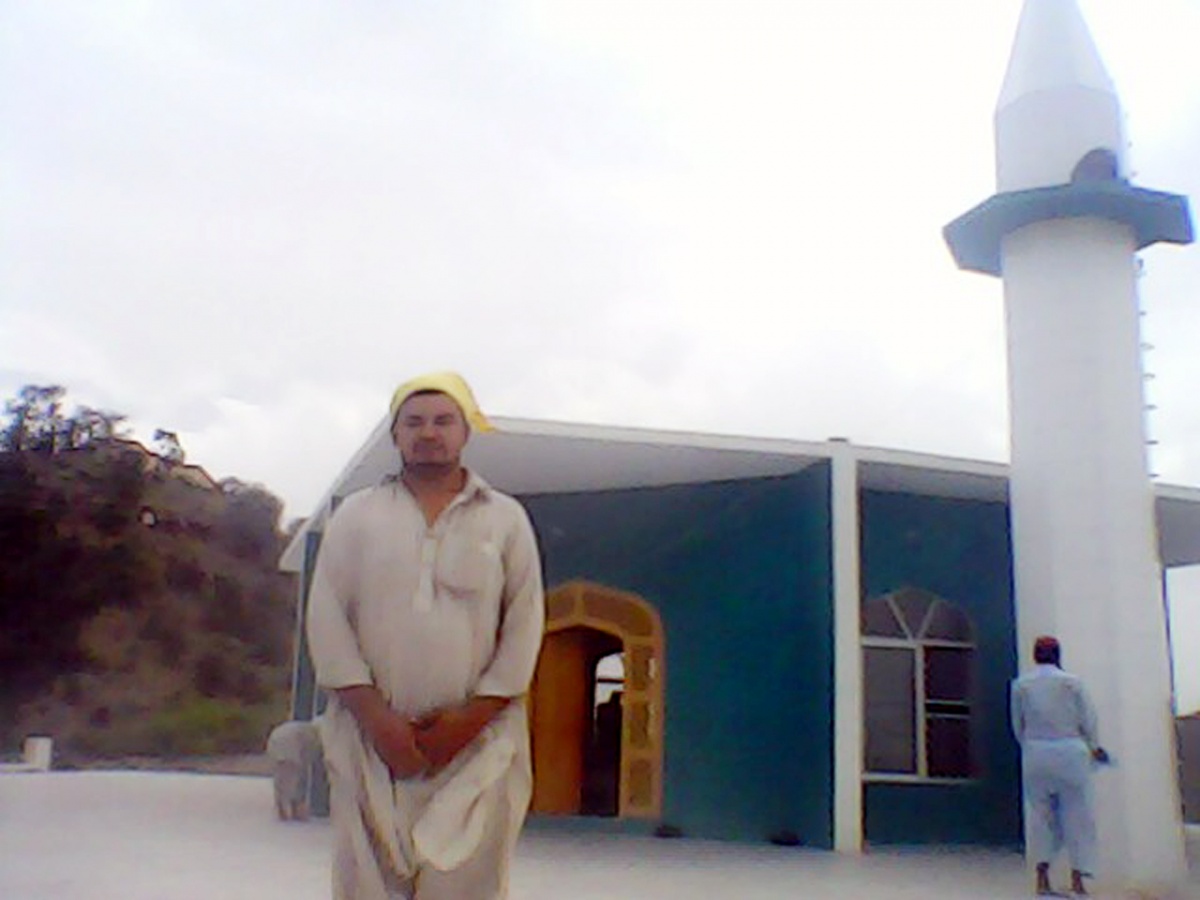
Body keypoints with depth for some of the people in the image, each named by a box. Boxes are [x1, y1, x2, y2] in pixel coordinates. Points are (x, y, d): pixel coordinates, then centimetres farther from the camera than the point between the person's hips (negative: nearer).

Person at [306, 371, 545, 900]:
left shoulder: (507, 518, 8)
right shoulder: (355, 515, 10)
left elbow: (524, 624, 3)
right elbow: (327, 617, 2)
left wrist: (471, 717, -8)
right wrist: (374, 714, -9)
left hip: (477, 740, -1)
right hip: (371, 737, 1)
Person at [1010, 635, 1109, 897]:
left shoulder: (1020, 684, 1)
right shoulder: (1072, 682, -3)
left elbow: (1017, 725, 5)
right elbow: (1088, 720, 1)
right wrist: (1094, 747, 19)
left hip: (1036, 755, 2)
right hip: (1070, 752, -2)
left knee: (1041, 813, 9)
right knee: (1077, 813, 7)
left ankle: (1042, 877, 4)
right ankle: (1077, 877, 6)